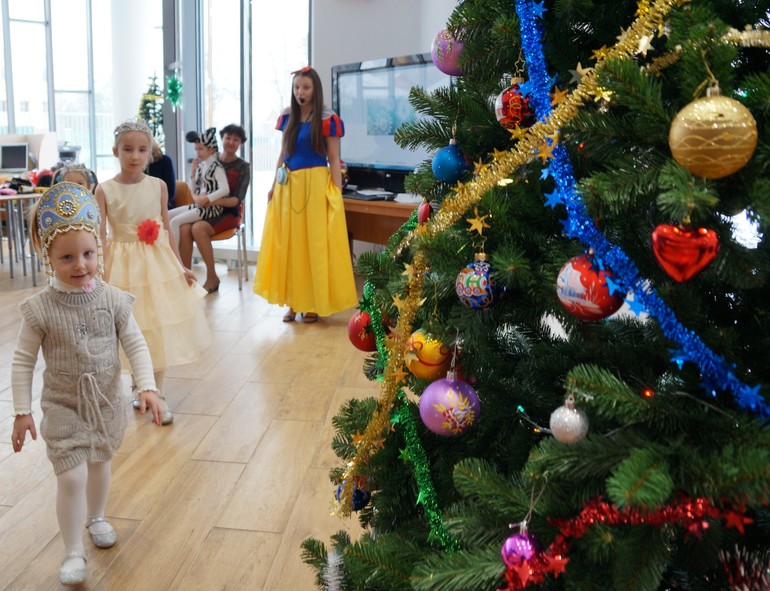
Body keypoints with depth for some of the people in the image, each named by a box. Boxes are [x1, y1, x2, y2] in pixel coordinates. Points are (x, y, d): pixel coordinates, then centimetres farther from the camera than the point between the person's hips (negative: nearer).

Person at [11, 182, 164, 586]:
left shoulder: (113, 300, -11)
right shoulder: (40, 309, -16)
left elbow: (135, 345, -6)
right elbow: (22, 362, -7)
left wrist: (147, 387, -16)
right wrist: (22, 412, -6)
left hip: (106, 404, 3)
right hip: (63, 408, -3)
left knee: (100, 464, 21)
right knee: (71, 478, -7)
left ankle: (95, 517, 48)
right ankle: (73, 553, 10)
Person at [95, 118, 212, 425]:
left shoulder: (158, 186, 0)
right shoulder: (104, 190, -7)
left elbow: (166, 230, 5)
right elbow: (100, 238, -8)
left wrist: (180, 266, 4)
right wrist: (100, 277, -15)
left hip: (158, 264, 2)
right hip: (123, 265, -2)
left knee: (160, 330, 6)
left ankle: (155, 392, 20)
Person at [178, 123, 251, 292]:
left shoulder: (243, 167, -2)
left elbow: (237, 199, -11)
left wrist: (214, 200, -26)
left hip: (229, 212, -3)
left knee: (198, 228, -31)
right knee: (184, 228, -28)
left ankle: (212, 277, -18)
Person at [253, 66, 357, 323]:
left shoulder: (327, 120, -4)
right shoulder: (287, 117, 10)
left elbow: (334, 160, -5)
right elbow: (283, 155, 16)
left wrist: (337, 193, -11)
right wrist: (274, 186, 12)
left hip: (316, 185, -5)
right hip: (288, 186, 5)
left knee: (315, 243, 0)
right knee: (289, 243, 7)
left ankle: (314, 303, 10)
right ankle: (294, 302, 16)